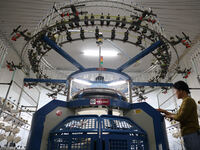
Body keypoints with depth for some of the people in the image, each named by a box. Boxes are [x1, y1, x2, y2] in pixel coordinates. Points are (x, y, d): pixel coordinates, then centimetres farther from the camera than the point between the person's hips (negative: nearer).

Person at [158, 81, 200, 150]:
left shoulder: (188, 100, -13)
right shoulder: (186, 101, 18)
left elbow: (180, 117, -18)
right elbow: (178, 115, 23)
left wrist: (170, 116, -1)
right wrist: (165, 111, 19)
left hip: (191, 134, -9)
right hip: (189, 134, 9)